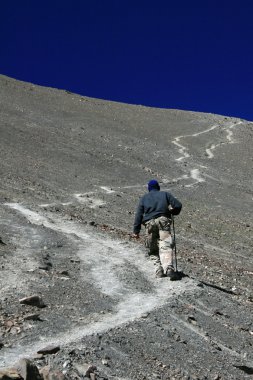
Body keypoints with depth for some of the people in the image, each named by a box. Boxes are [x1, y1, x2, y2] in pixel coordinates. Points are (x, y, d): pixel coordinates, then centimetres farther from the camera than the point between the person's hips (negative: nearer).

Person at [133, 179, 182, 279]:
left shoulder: (144, 198, 21)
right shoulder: (165, 194, 19)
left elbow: (138, 214, 12)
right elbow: (178, 205, 8)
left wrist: (136, 231, 9)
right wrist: (173, 212, 28)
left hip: (149, 223, 1)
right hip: (163, 220, -1)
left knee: (153, 249, 12)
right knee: (166, 245, -10)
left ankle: (159, 269, -2)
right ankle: (168, 267, -30)